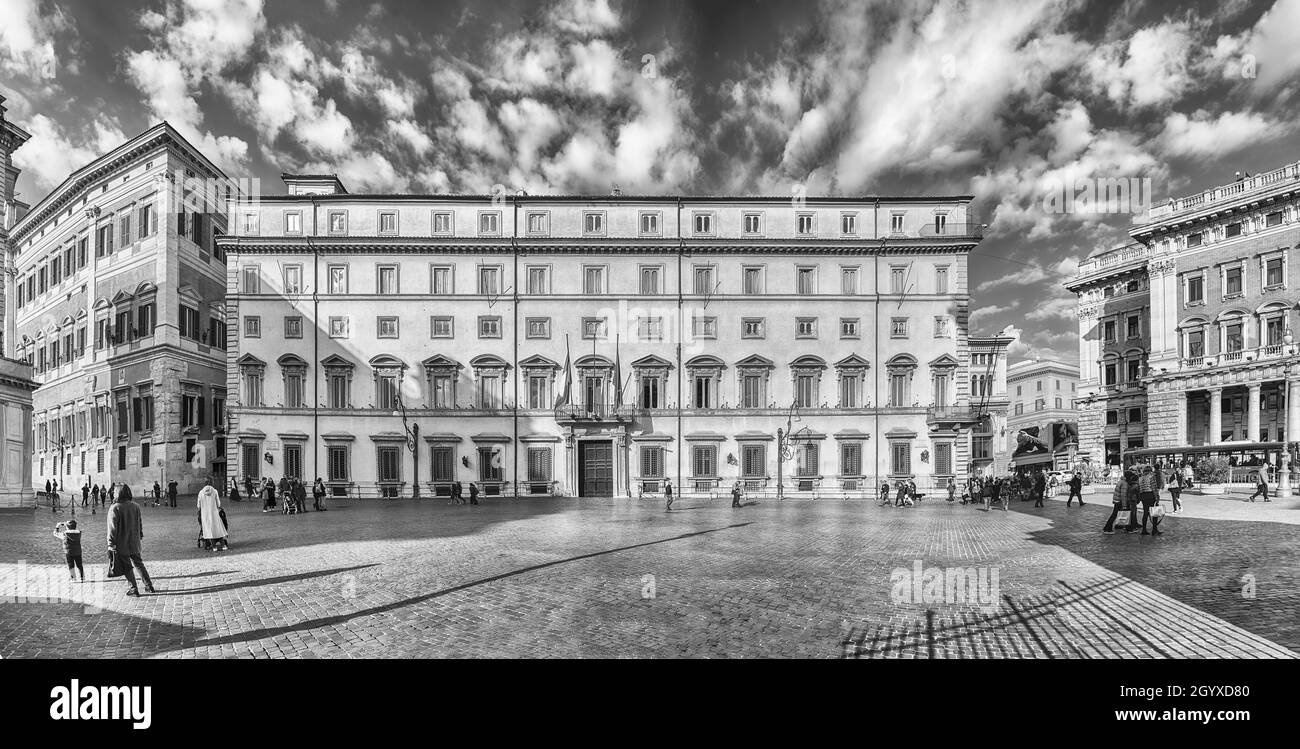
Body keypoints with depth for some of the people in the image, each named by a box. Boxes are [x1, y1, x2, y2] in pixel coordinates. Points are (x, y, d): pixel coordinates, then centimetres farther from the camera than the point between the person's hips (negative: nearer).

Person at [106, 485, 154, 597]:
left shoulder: (114, 508, -15)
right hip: (134, 542, 5)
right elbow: (140, 523, 11)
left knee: (126, 567, 6)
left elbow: (112, 527, -16)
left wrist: (111, 544, -11)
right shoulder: (136, 506, 2)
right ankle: (149, 586, 17)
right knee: (139, 563, 16)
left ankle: (134, 589, 10)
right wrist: (141, 536, 23)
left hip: (121, 544, -5)